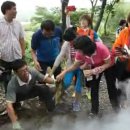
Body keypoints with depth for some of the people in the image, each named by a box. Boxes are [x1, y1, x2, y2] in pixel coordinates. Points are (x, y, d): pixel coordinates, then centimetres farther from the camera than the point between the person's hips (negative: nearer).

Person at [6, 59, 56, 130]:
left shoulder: (33, 71, -34)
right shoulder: (12, 84, -41)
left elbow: (44, 78, -15)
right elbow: (9, 104, -44)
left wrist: (55, 81, -37)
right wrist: (15, 124, -49)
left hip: (33, 90, 1)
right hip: (20, 95, -1)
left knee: (45, 88, -26)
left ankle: (52, 109, -2)